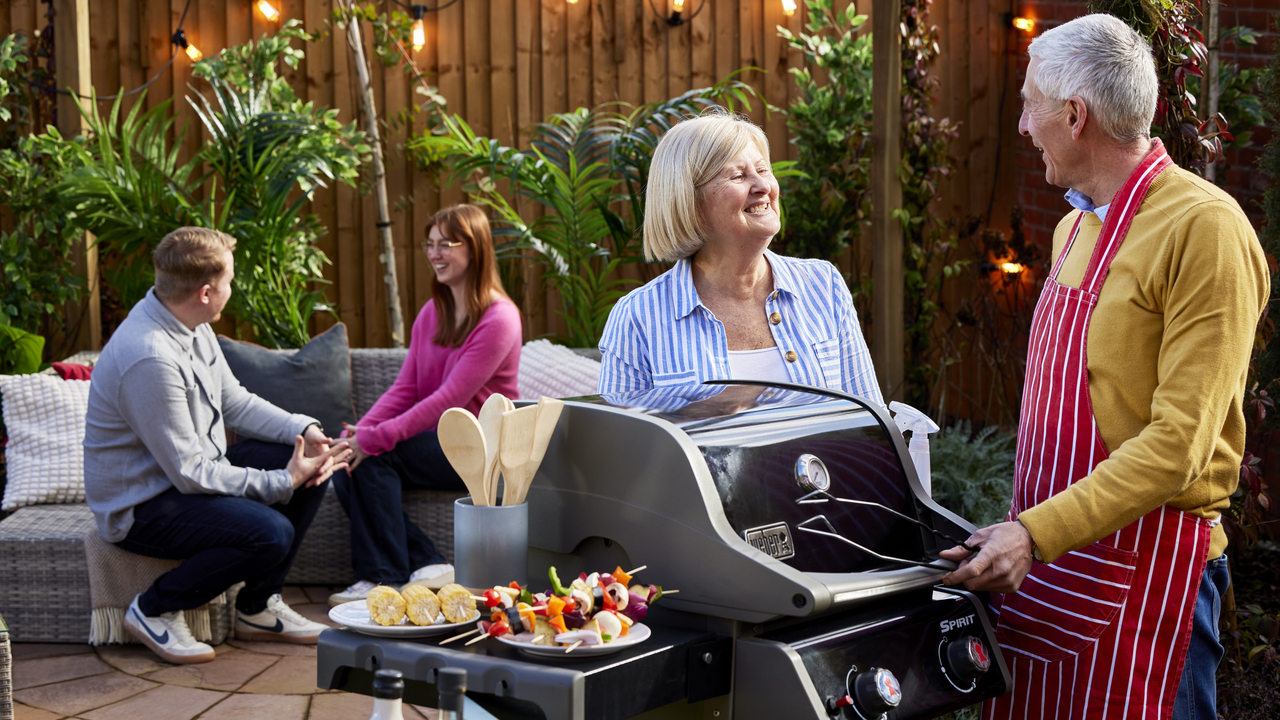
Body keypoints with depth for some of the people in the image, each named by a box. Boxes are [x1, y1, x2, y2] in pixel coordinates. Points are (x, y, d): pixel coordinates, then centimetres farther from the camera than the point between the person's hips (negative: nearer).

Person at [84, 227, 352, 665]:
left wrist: (304, 430, -3)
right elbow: (190, 474, -27)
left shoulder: (191, 326, 1)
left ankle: (258, 608, 12)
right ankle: (154, 611, -6)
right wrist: (283, 482, -23)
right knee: (270, 532, -29)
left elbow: (234, 401, 12)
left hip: (193, 468, 10)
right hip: (142, 505, -10)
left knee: (311, 466, 2)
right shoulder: (149, 358, -30)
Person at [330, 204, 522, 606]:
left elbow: (450, 400, -21)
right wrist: (361, 430, -11)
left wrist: (376, 438, -26)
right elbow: (405, 387, 7)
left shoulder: (498, 320, -14)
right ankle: (427, 565, -12)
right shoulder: (432, 313, 13)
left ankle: (384, 578, -15)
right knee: (345, 467, -15)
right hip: (434, 440, 8)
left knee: (375, 457, -25)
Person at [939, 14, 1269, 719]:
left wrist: (1038, 533, -24)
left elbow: (1179, 444, -20)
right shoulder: (1075, 228, 14)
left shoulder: (1203, 227, -14)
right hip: (1042, 551, 8)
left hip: (1146, 564, -8)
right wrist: (1021, 529, 11)